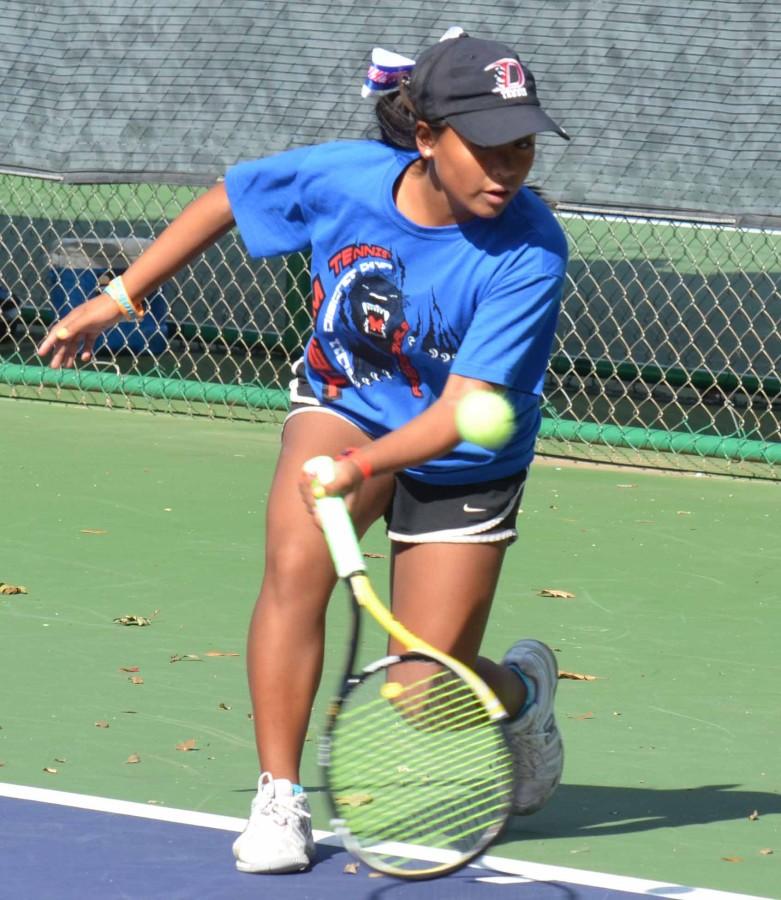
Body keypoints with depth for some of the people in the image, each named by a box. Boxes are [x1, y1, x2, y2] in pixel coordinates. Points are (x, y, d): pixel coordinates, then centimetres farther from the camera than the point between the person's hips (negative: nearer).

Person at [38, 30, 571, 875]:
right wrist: (121, 295, 2)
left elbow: (460, 412, -35)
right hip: (342, 401, 2)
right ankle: (278, 799, -15)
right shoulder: (341, 176, -25)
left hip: (460, 464, -2)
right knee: (296, 561, -29)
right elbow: (227, 198, -3)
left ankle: (522, 686, 36)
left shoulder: (530, 254, -32)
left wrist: (359, 468, -51)